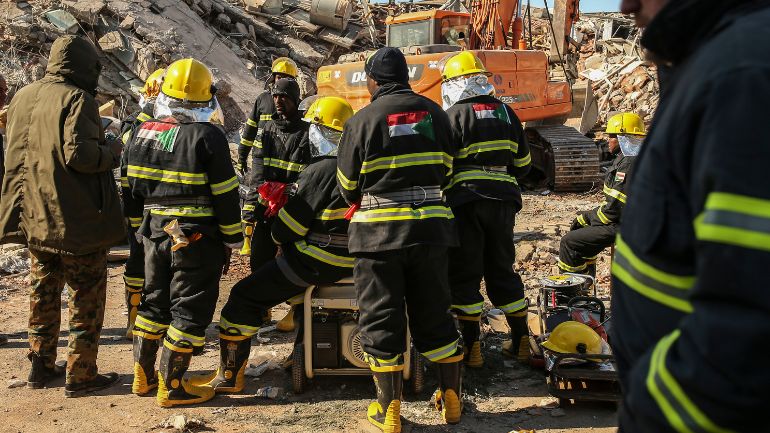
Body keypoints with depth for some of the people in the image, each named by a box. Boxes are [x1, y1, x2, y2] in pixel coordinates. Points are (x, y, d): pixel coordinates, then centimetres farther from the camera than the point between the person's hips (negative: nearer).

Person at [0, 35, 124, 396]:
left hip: (33, 217, 7)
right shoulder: (77, 99, -15)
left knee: (43, 293, 19)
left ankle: (41, 366, 27)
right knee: (87, 298, 5)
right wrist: (112, 150, -7)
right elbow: (78, 155, -24)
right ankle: (81, 375, 9)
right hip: (77, 219, -7)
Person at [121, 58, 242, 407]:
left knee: (155, 301, 20)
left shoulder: (142, 133, 5)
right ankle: (171, 386, 8)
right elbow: (225, 195, -13)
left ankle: (143, 375, 28)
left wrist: (140, 225, 22)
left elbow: (129, 188, 11)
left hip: (154, 233, 6)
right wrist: (233, 237, -3)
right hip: (197, 238, -6)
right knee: (189, 310, 3)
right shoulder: (208, 136, -14)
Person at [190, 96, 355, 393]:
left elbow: (286, 229, -14)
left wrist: (280, 236, 9)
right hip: (354, 259, 8)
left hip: (319, 262, -8)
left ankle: (229, 376, 6)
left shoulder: (320, 171, -18)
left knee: (245, 297, 1)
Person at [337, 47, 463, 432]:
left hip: (379, 231, -3)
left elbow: (348, 184, 2)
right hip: (430, 227, 4)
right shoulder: (434, 113, 3)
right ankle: (452, 401, 24)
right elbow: (445, 171, 9)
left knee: (381, 321, 7)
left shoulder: (362, 121, -7)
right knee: (434, 316, 15)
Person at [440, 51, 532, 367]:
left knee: (464, 275, 3)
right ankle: (522, 341, 19)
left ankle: (471, 347, 4)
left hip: (466, 200, -5)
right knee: (502, 270, 16)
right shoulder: (505, 112, 11)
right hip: (504, 200, 5)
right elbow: (523, 163, 16)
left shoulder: (454, 115, -6)